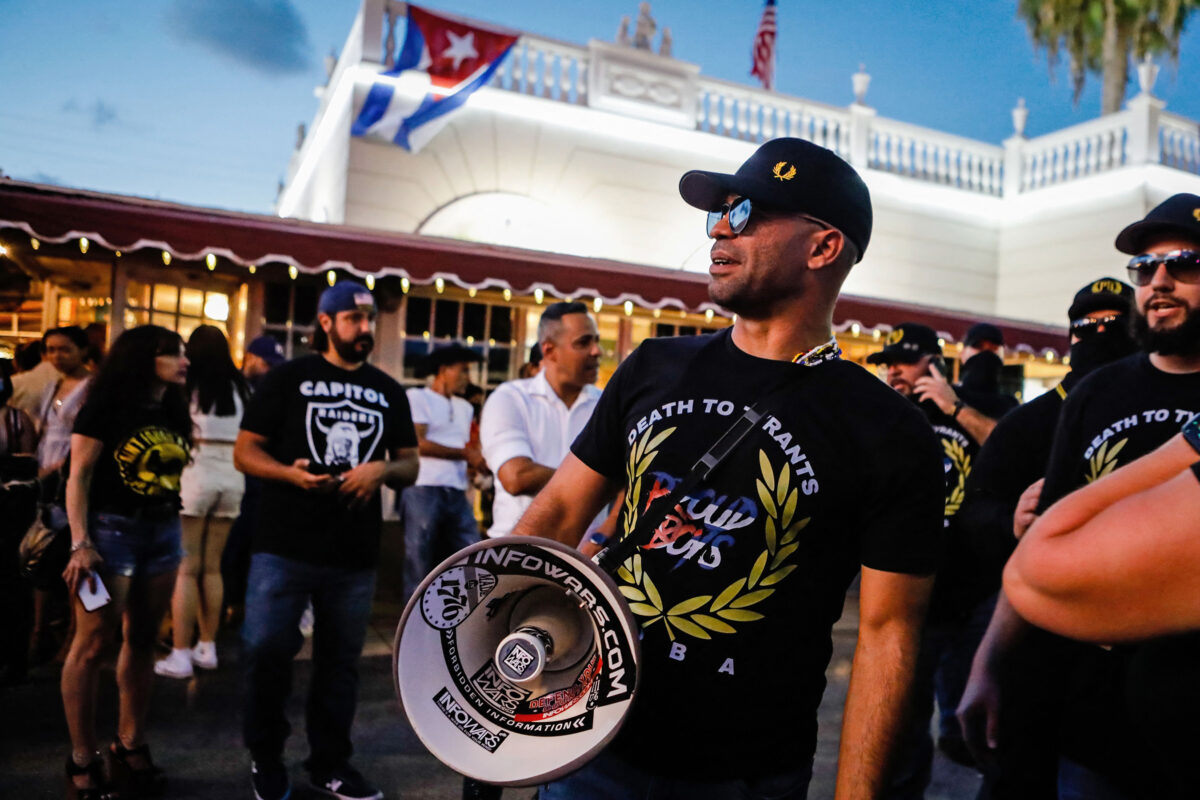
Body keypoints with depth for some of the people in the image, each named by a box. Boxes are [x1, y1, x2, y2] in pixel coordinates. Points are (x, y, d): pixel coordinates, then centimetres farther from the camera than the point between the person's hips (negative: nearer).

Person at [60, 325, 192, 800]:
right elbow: (79, 476, -10)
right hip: (111, 529, -6)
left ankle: (130, 747, 22)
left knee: (142, 640, 11)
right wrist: (80, 543, -17)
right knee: (93, 644, -3)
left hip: (164, 533, 6)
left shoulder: (173, 411, 11)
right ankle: (82, 760, 8)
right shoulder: (106, 406, -7)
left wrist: (173, 528, 8)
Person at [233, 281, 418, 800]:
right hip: (284, 547, -3)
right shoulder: (289, 378, 1)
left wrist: (383, 470, -9)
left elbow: (410, 465, 13)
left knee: (340, 660, 11)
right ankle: (266, 758, 24)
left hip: (356, 554, 3)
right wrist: (291, 473, -19)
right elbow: (245, 452, 0)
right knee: (266, 649, 0)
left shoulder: (388, 391, 11)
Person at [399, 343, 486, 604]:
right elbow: (419, 444, -10)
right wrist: (465, 454, -6)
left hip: (457, 494, 6)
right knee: (419, 566, 2)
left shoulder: (465, 408, 22)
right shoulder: (417, 397, 0)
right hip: (424, 491, -6)